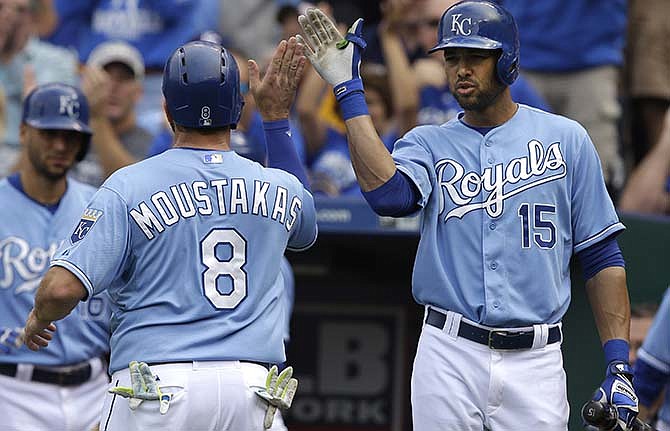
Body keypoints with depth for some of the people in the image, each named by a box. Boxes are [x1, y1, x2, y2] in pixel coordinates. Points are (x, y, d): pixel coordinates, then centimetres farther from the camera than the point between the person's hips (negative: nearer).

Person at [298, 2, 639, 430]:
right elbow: (389, 194, -17)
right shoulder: (429, 144, 8)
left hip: (536, 360, 0)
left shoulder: (566, 139, 7)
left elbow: (602, 257, 6)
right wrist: (349, 91, -14)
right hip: (450, 357, 1)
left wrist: (620, 364, -2)